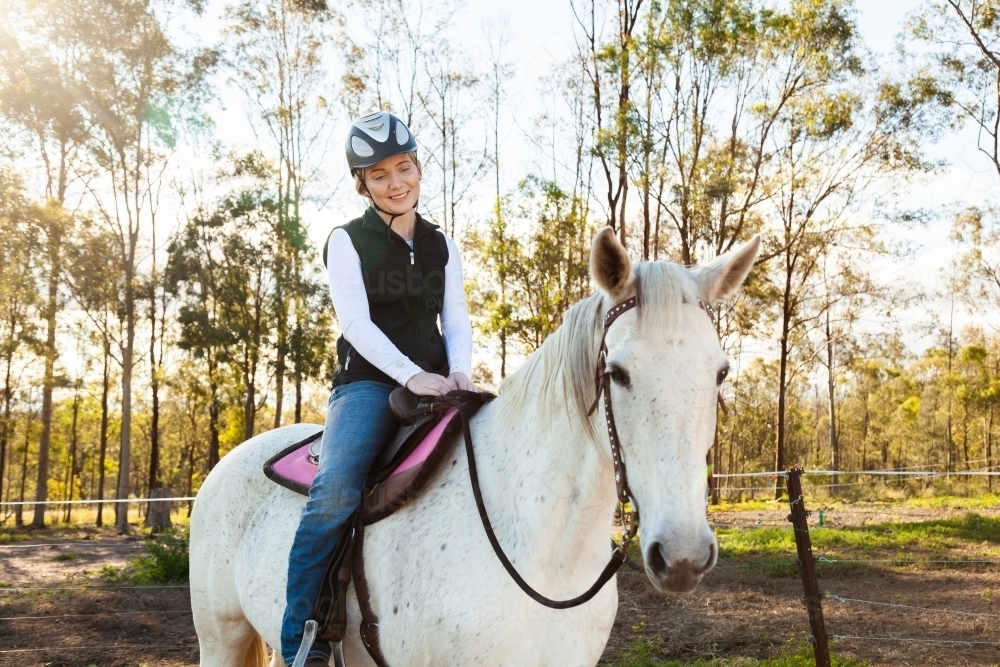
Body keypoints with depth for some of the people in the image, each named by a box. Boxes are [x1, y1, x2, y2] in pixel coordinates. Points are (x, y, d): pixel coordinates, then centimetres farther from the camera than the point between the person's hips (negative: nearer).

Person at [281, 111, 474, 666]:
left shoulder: (442, 247, 16)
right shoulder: (347, 241, 3)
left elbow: (456, 319, 8)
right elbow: (356, 321, -9)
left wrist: (459, 371, -14)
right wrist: (411, 374, -23)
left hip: (434, 385, 5)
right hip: (368, 383, -5)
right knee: (336, 490, -31)